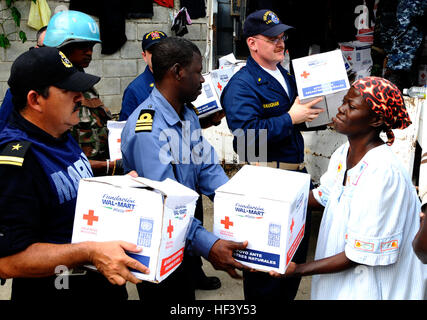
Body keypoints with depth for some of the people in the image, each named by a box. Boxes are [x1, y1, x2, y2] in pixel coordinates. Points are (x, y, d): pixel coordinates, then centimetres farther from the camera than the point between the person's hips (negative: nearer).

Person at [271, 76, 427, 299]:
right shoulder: (343, 153, -4)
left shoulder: (383, 173, -29)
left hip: (371, 286, -7)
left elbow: (360, 255, -26)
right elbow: (323, 196, 13)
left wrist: (298, 270, -25)